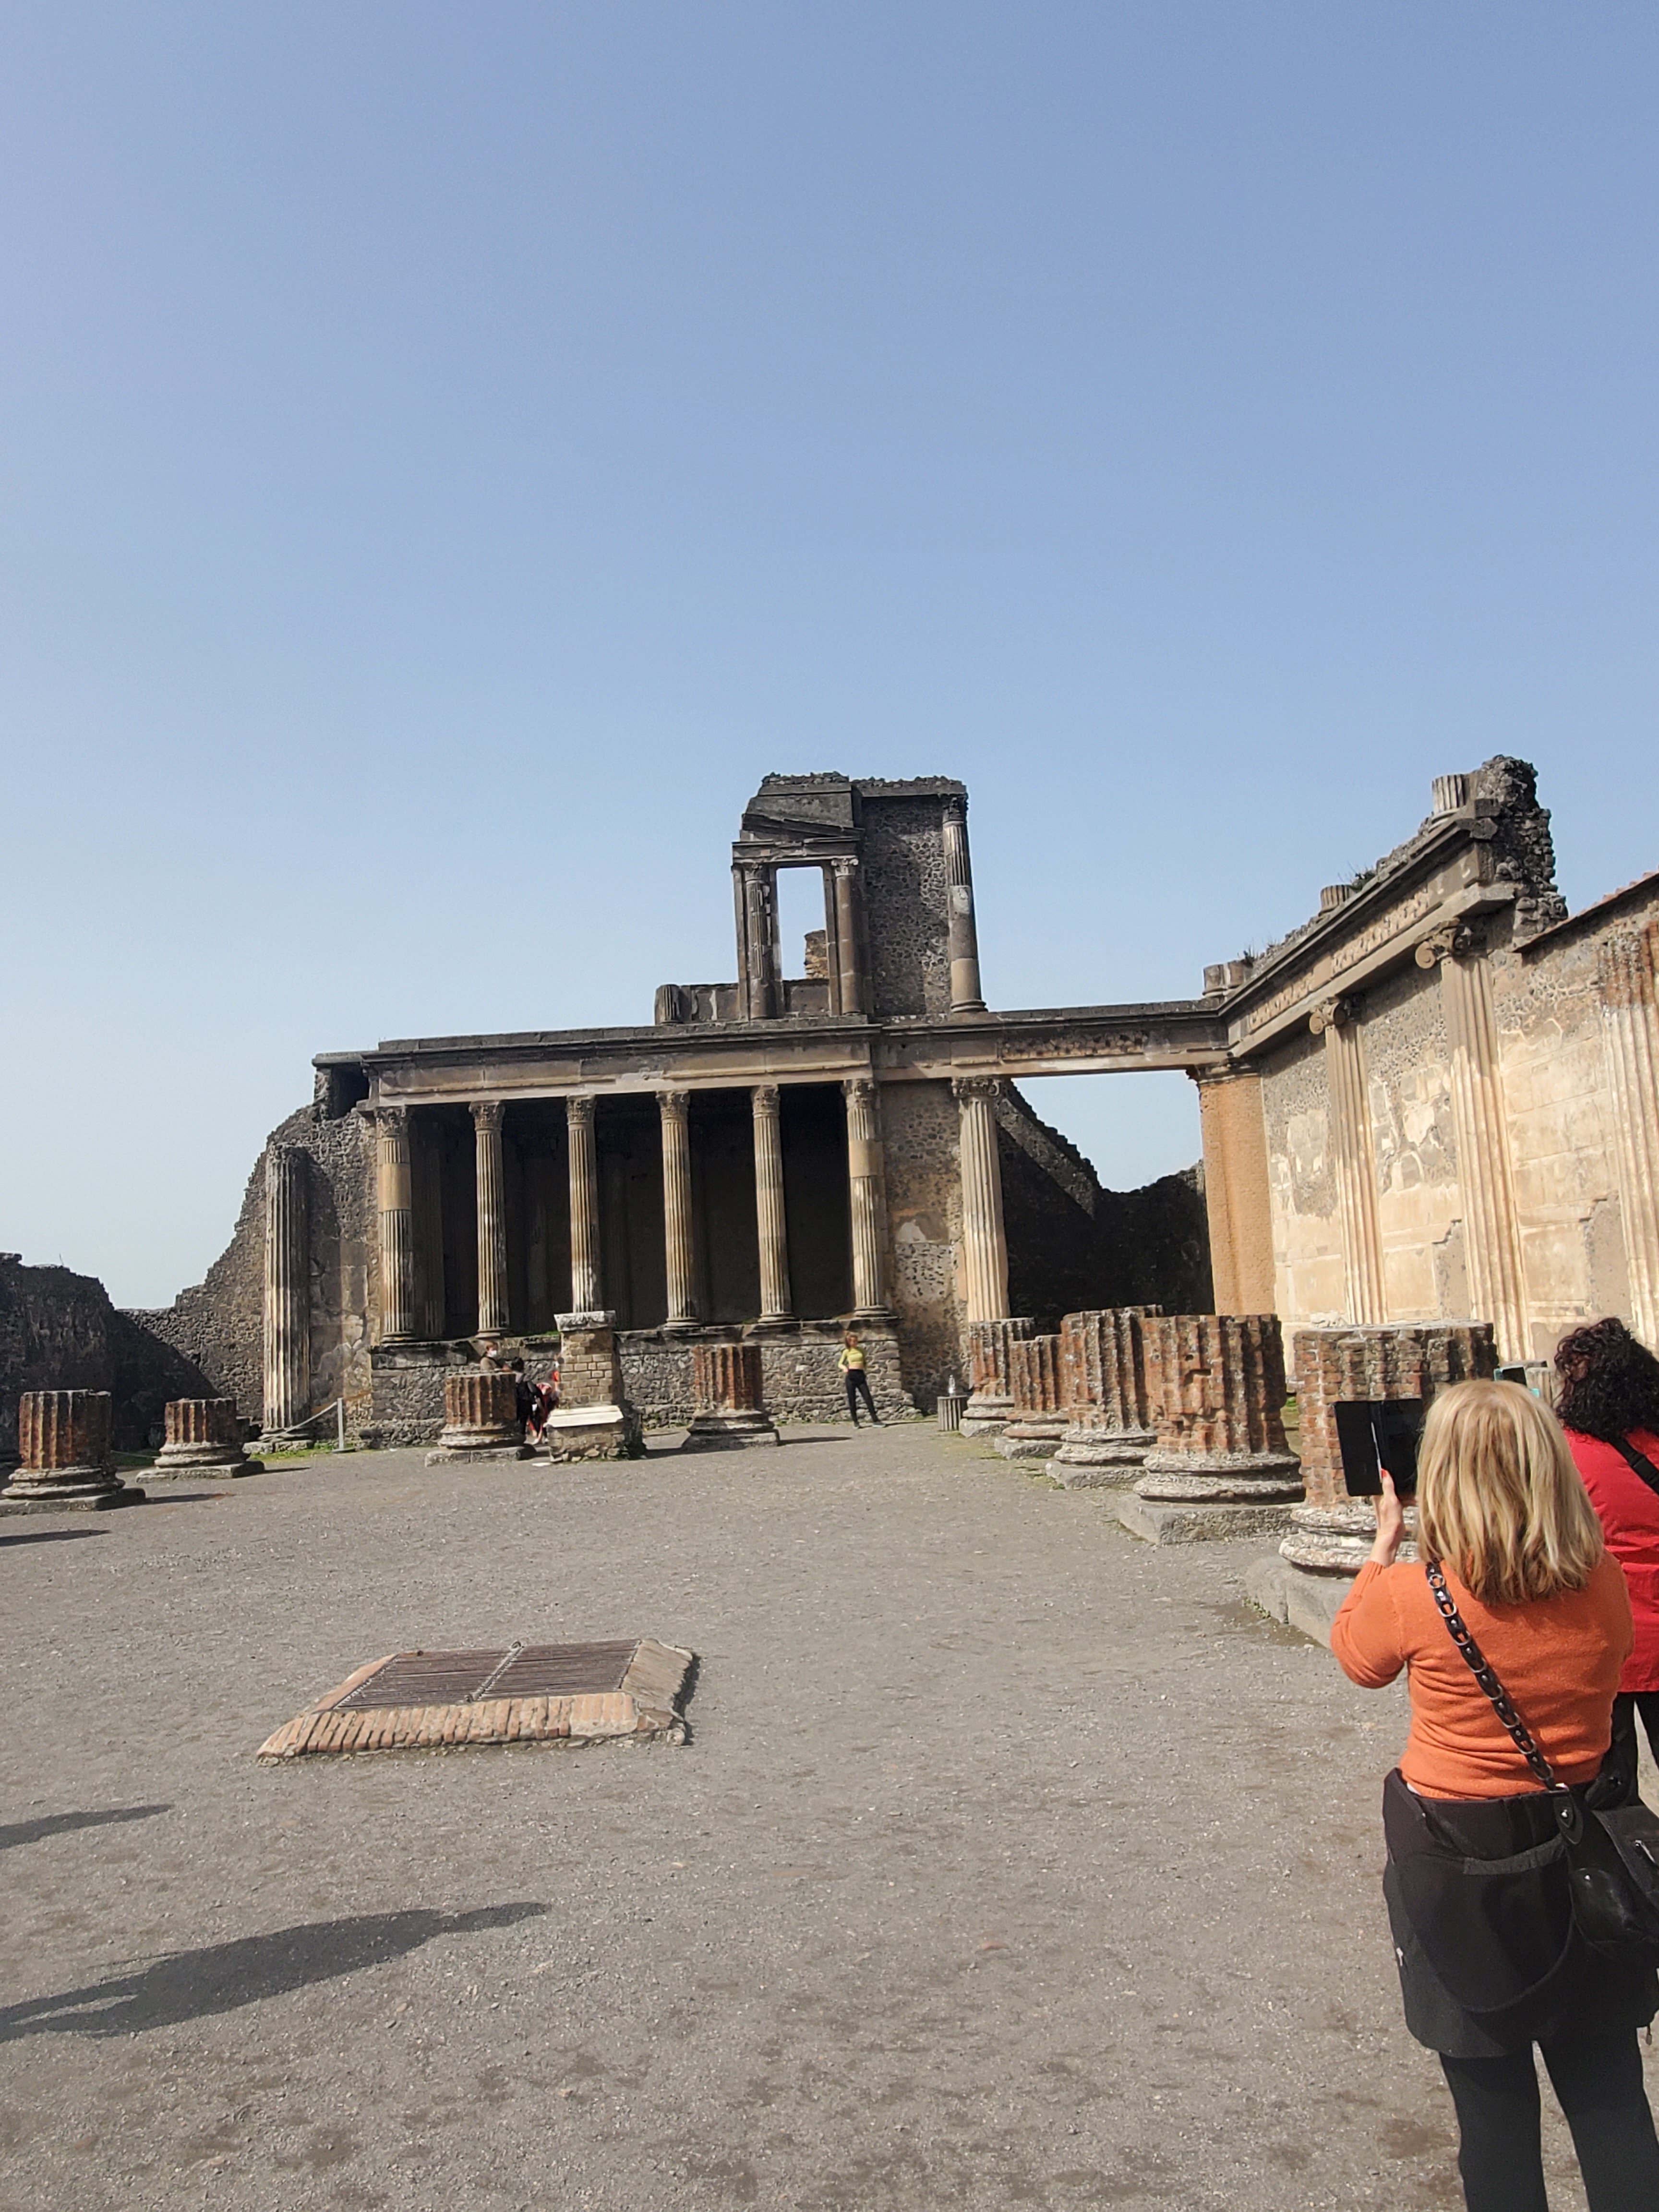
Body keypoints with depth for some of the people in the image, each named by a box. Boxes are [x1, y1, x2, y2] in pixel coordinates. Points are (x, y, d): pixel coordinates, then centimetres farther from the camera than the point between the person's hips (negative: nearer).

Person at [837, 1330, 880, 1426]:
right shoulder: (847, 1352, 4)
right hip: (851, 1376, -2)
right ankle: (855, 1421, 13)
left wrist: (866, 1373, 8)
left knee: (868, 1398, -4)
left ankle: (875, 1420, -3)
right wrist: (844, 1368, -15)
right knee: (852, 1400, 3)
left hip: (861, 1375, 2)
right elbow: (840, 1364, 6)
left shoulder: (861, 1349, 9)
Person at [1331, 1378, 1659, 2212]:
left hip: (1460, 1858, -3)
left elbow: (1355, 1654, 1)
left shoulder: (1413, 1597, -21)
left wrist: (1382, 1547, 11)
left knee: (1493, 2097, 14)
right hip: (1580, 1854, 3)